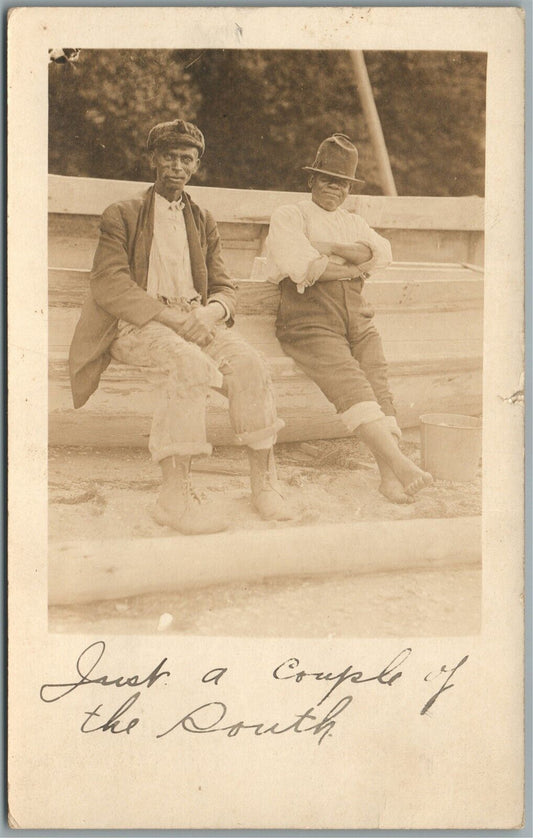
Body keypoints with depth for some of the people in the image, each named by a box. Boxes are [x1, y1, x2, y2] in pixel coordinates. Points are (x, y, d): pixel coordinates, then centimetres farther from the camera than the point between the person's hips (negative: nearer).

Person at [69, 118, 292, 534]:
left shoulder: (203, 222, 23)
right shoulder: (122, 216, 8)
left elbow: (224, 287, 16)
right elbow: (109, 286, -6)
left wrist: (209, 313, -10)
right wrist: (171, 316, -19)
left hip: (195, 322, 4)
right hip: (135, 325, -4)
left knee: (248, 362, -25)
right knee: (187, 362, -36)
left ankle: (264, 481, -20)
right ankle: (175, 496, -38)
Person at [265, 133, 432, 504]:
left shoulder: (354, 222, 28)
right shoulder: (289, 216, 12)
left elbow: (379, 251, 6)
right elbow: (305, 267, -6)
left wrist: (327, 247, -5)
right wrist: (354, 266, 6)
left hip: (358, 319, 5)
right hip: (310, 319, -5)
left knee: (377, 383, -19)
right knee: (349, 381, -27)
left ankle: (390, 474, -31)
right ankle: (399, 462, -39)